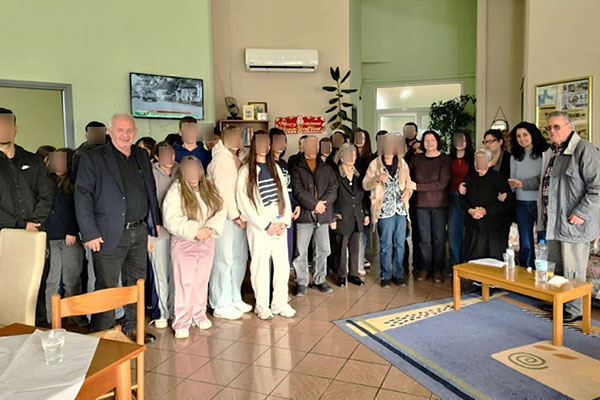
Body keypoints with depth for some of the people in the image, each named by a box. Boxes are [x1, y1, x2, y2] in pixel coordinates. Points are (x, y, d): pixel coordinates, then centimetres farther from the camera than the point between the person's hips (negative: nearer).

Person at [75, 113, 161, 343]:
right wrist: (90, 233, -13)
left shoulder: (142, 156, 12)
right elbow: (82, 196, -9)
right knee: (107, 286, 4)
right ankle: (102, 333, 19)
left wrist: (155, 222, 14)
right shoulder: (93, 158, -5)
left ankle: (133, 328, 30)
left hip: (140, 231, 5)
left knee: (136, 283, 15)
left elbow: (151, 191, 19)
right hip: (110, 235, -5)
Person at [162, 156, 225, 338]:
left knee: (202, 281, 14)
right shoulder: (175, 191, -10)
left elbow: (220, 211, 0)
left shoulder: (209, 189, 5)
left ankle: (199, 315, 30)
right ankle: (182, 323, 10)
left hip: (207, 242, 5)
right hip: (184, 244, -5)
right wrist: (195, 231, -24)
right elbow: (171, 220, -18)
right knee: (184, 283, -1)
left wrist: (210, 228, -17)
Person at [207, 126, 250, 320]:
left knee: (240, 257, 12)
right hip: (224, 215, -8)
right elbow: (224, 189, -15)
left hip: (237, 215, 8)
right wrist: (235, 215, -13)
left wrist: (240, 214, 5)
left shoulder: (237, 157, 16)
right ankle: (221, 305, 7)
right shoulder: (221, 159, -10)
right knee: (224, 260, -4)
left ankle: (235, 298, 25)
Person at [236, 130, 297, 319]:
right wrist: (266, 225, -9)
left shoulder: (275, 167, 13)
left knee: (283, 264, 6)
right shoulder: (246, 170, -3)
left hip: (279, 225, 5)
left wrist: (285, 221, -1)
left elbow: (284, 195, 11)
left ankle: (280, 303, 19)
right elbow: (244, 203, -8)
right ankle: (262, 305, 16)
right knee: (261, 266, 1)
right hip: (259, 227, -4)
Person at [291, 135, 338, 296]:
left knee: (323, 250, 10)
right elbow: (298, 191, -9)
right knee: (301, 251, 0)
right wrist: (314, 204, -15)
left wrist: (323, 202, -13)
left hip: (323, 215, 4)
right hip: (304, 214, -3)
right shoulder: (297, 169, 2)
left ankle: (319, 280, 24)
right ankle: (301, 282, 12)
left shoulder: (326, 168, 13)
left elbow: (333, 188, 3)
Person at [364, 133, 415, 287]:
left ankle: (398, 274, 21)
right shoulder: (375, 164, -1)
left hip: (401, 209, 3)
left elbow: (409, 182, 17)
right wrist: (377, 179, -22)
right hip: (385, 209, -3)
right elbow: (365, 184, -4)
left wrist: (408, 191, -4)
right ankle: (386, 275, 15)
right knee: (386, 244, 2)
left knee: (400, 243, 8)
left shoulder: (402, 163, 9)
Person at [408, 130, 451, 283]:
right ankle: (425, 268, 18)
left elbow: (442, 183, -13)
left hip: (439, 204, -2)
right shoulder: (416, 159, 6)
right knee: (424, 238, 6)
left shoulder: (445, 159, -4)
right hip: (421, 203, 2)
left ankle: (438, 270, 17)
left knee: (439, 238, 4)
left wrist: (417, 186, -14)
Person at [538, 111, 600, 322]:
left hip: (572, 224, -8)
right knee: (554, 268, 19)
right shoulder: (551, 153, 15)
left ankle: (574, 311, 16)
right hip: (552, 222, 9)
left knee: (572, 271, 2)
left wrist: (581, 213, -20)